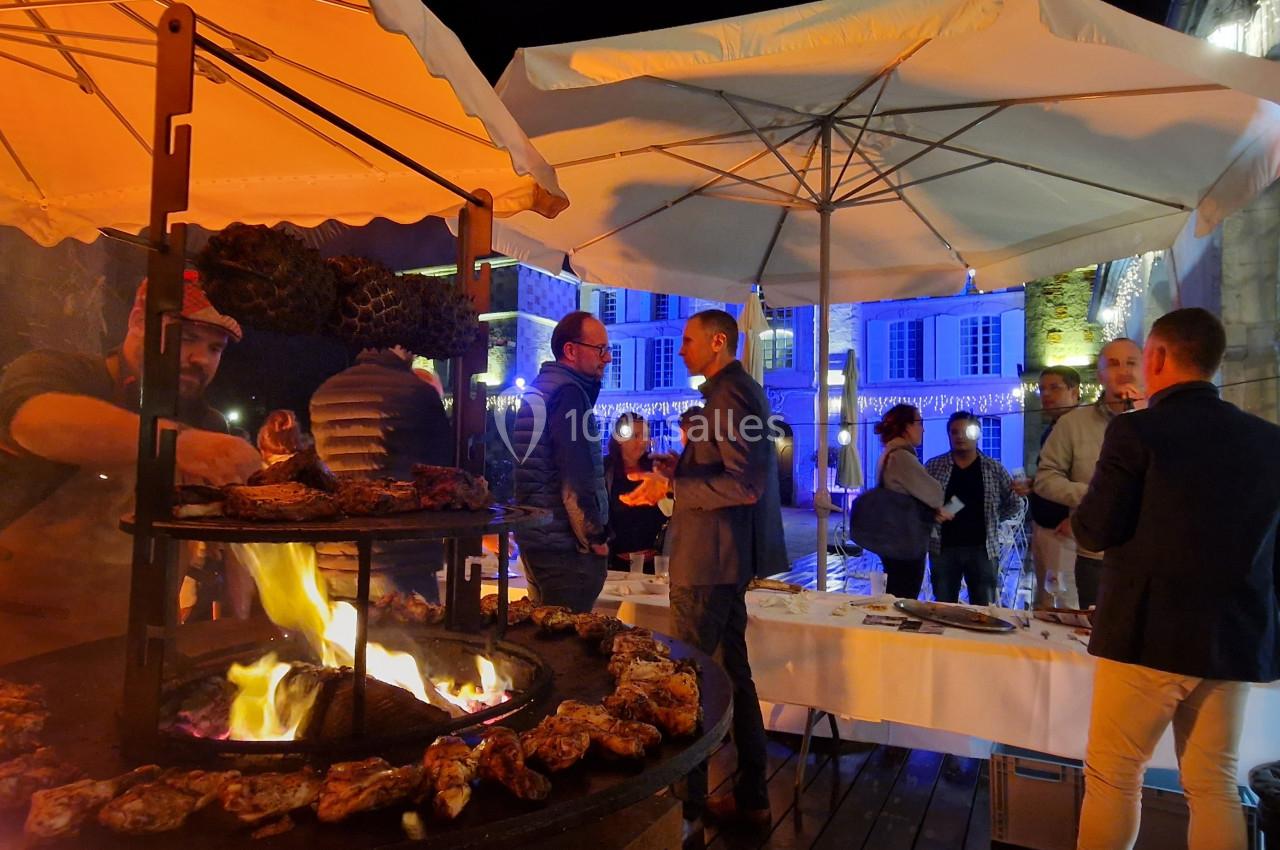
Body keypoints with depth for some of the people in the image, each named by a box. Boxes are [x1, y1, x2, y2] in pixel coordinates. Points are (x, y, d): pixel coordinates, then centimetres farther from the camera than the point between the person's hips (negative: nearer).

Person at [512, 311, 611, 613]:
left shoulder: (539, 388, 15)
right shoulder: (568, 392, -16)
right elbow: (576, 478, -21)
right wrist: (596, 536, -13)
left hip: (536, 536, 10)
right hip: (566, 543, -10)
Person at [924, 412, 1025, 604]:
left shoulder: (994, 469, 5)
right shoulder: (933, 466, 4)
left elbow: (1015, 506, 10)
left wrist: (990, 520, 0)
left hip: (983, 548, 0)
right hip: (943, 548, 0)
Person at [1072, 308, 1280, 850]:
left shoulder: (1137, 431, -13)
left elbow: (1094, 532, -12)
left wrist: (1084, 512, 8)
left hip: (1149, 634, -5)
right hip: (1236, 639, 6)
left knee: (1113, 778, 8)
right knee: (1214, 786, 16)